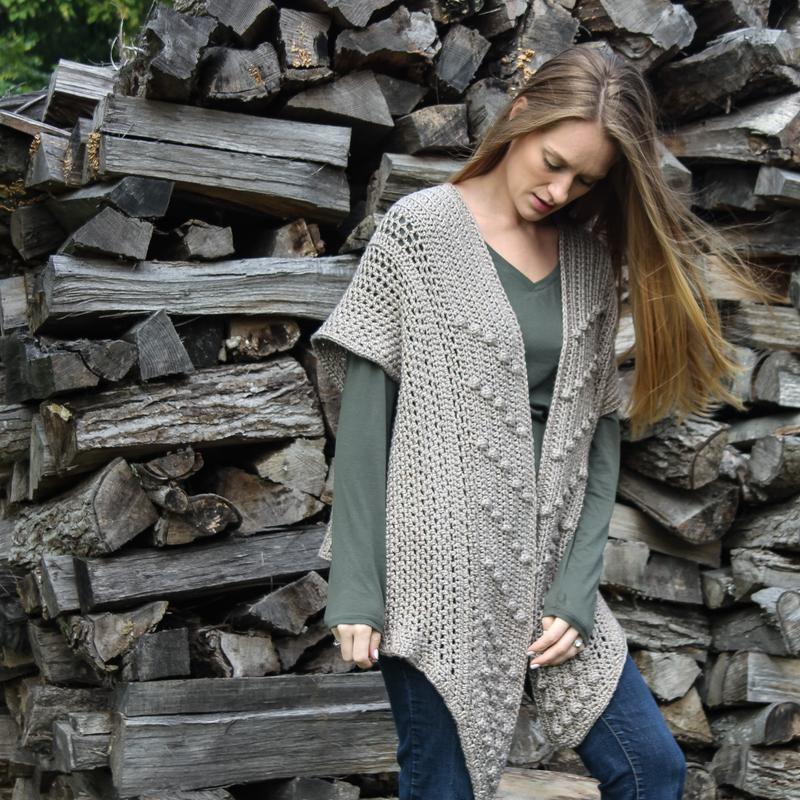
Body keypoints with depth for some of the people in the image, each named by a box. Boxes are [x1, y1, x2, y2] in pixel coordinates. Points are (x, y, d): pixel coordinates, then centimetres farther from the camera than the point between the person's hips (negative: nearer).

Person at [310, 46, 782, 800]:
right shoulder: (420, 229, -5)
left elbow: (598, 430, 6)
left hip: (547, 576, 5)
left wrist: (575, 589, -4)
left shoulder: (591, 261, 9)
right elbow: (365, 411, -7)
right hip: (435, 574, -5)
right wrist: (355, 589, -12)